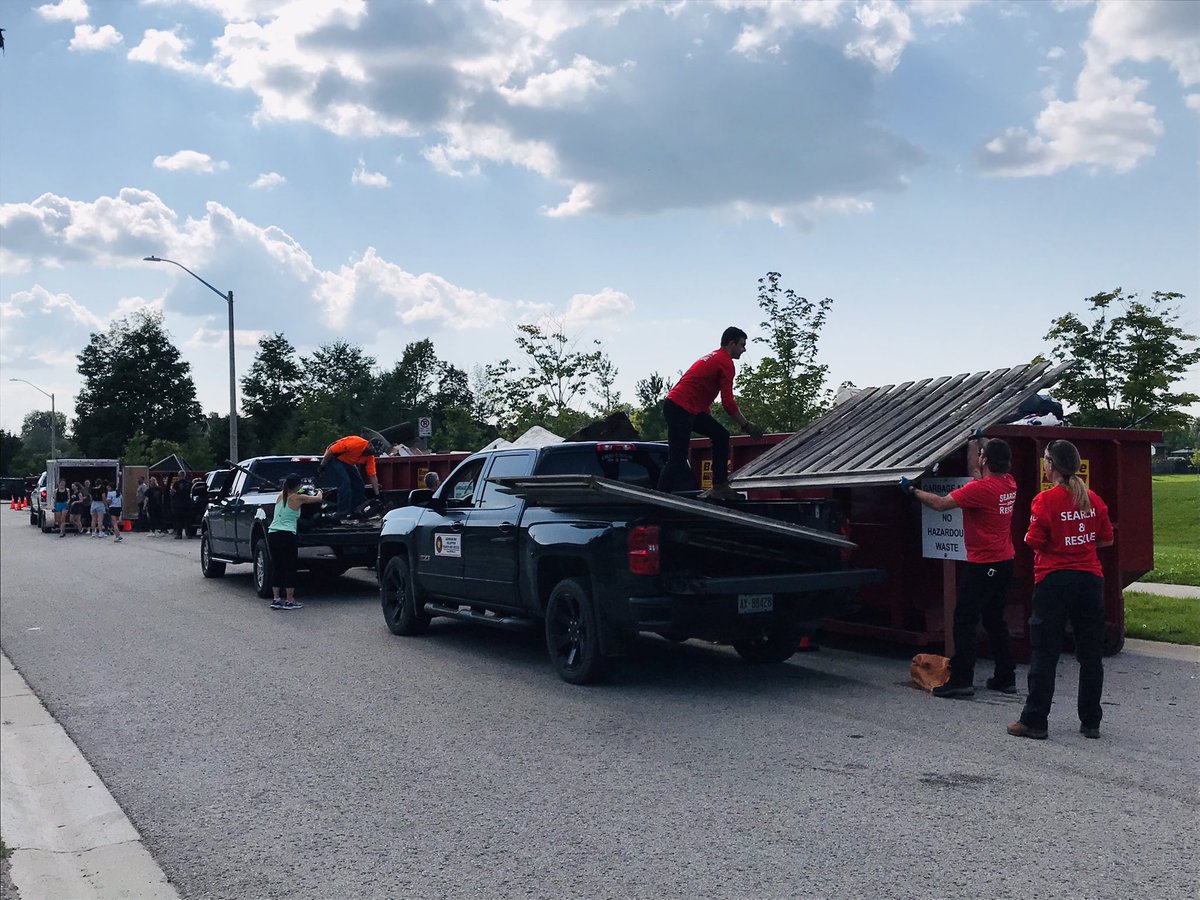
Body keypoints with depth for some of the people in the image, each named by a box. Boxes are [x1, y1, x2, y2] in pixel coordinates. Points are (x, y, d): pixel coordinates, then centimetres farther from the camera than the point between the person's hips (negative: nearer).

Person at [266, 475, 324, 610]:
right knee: (290, 568, 1)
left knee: (276, 567, 11)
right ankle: (289, 600, 1)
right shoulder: (298, 498, -2)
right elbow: (318, 498, 12)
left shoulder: (281, 496, 12)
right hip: (287, 535, -6)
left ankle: (276, 599, 11)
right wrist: (320, 492, 32)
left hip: (272, 534, 6)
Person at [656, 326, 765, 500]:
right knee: (677, 460, -11)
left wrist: (708, 420, 27)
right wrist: (746, 425, -4)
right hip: (679, 409, -10)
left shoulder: (714, 357, 22)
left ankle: (719, 487, 12)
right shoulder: (725, 362, -9)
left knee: (721, 436, 12)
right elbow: (728, 403, -13)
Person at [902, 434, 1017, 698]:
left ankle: (961, 679, -5)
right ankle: (1005, 678, 19)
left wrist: (912, 490, -6)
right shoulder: (1008, 483, 5)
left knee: (965, 621, -5)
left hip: (983, 565, -9)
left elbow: (941, 503, -19)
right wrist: (975, 441, 36)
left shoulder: (981, 488, -19)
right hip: (1005, 562, 9)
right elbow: (976, 473, 25)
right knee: (995, 621, 16)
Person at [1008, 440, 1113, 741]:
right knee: (1091, 653, 11)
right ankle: (1091, 722, 17)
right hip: (1090, 580, 5)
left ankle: (1034, 721, 7)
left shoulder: (1045, 500, -12)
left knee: (1044, 653, 2)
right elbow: (1107, 539, 10)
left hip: (1055, 580, -5)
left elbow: (1034, 542, -13)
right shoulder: (1093, 499, 4)